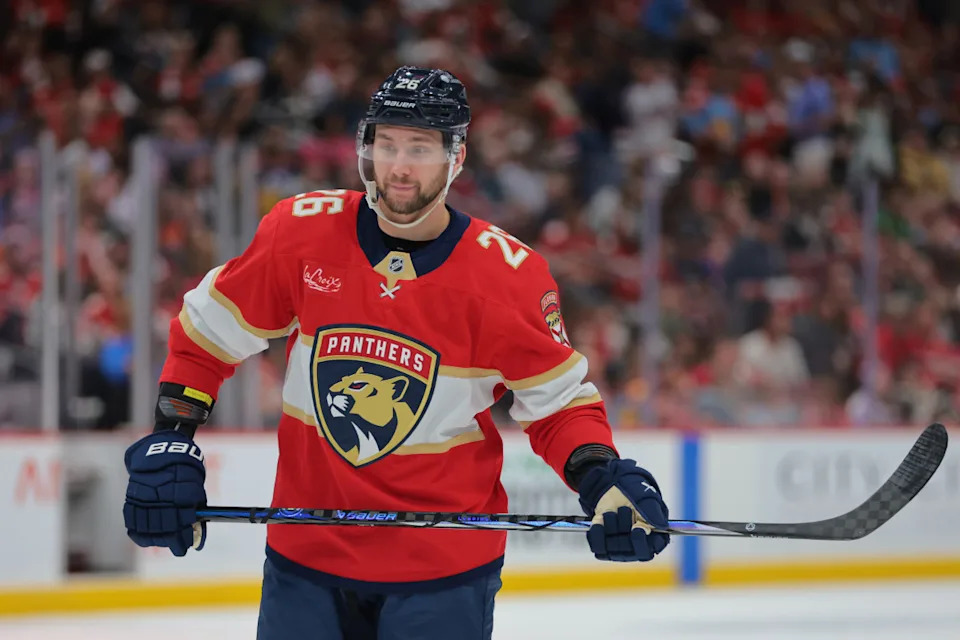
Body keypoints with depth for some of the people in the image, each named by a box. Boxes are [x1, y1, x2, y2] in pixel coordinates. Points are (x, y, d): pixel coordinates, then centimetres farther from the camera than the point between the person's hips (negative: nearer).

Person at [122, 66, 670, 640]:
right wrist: (169, 443, -2)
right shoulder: (301, 232, -6)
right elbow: (208, 332, 5)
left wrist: (601, 479, -20)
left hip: (445, 571, -2)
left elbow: (559, 401, -3)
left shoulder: (508, 275, -11)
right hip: (307, 549, 2)